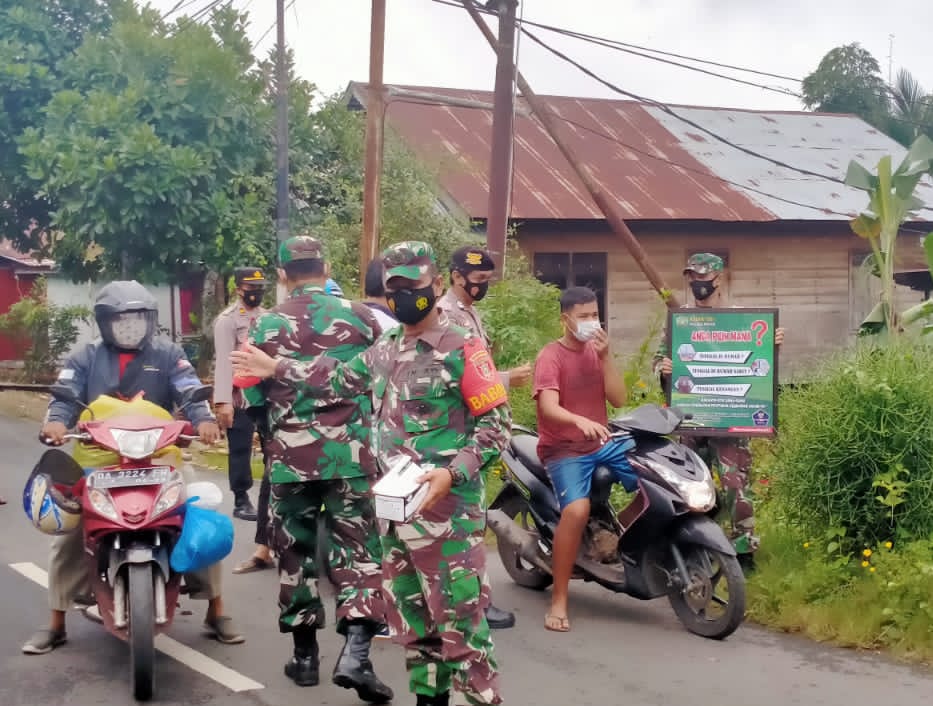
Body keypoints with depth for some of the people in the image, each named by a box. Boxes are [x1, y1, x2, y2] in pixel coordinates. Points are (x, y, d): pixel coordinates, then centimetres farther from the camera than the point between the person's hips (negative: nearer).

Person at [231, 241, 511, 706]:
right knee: (411, 618, 15)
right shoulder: (384, 350, 14)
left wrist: (452, 474, -21)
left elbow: (496, 423, -11)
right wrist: (275, 368, 30)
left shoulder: (462, 348, -9)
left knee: (459, 619, -8)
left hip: (448, 509, -8)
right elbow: (337, 380, 29)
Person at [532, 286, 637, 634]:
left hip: (604, 443, 7)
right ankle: (558, 601, -22)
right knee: (577, 510, -31)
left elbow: (618, 399, 0)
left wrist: (606, 357, -11)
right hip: (563, 449, -7)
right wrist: (581, 421, -46)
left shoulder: (596, 351, 10)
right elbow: (548, 408, -26)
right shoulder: (550, 357, -11)